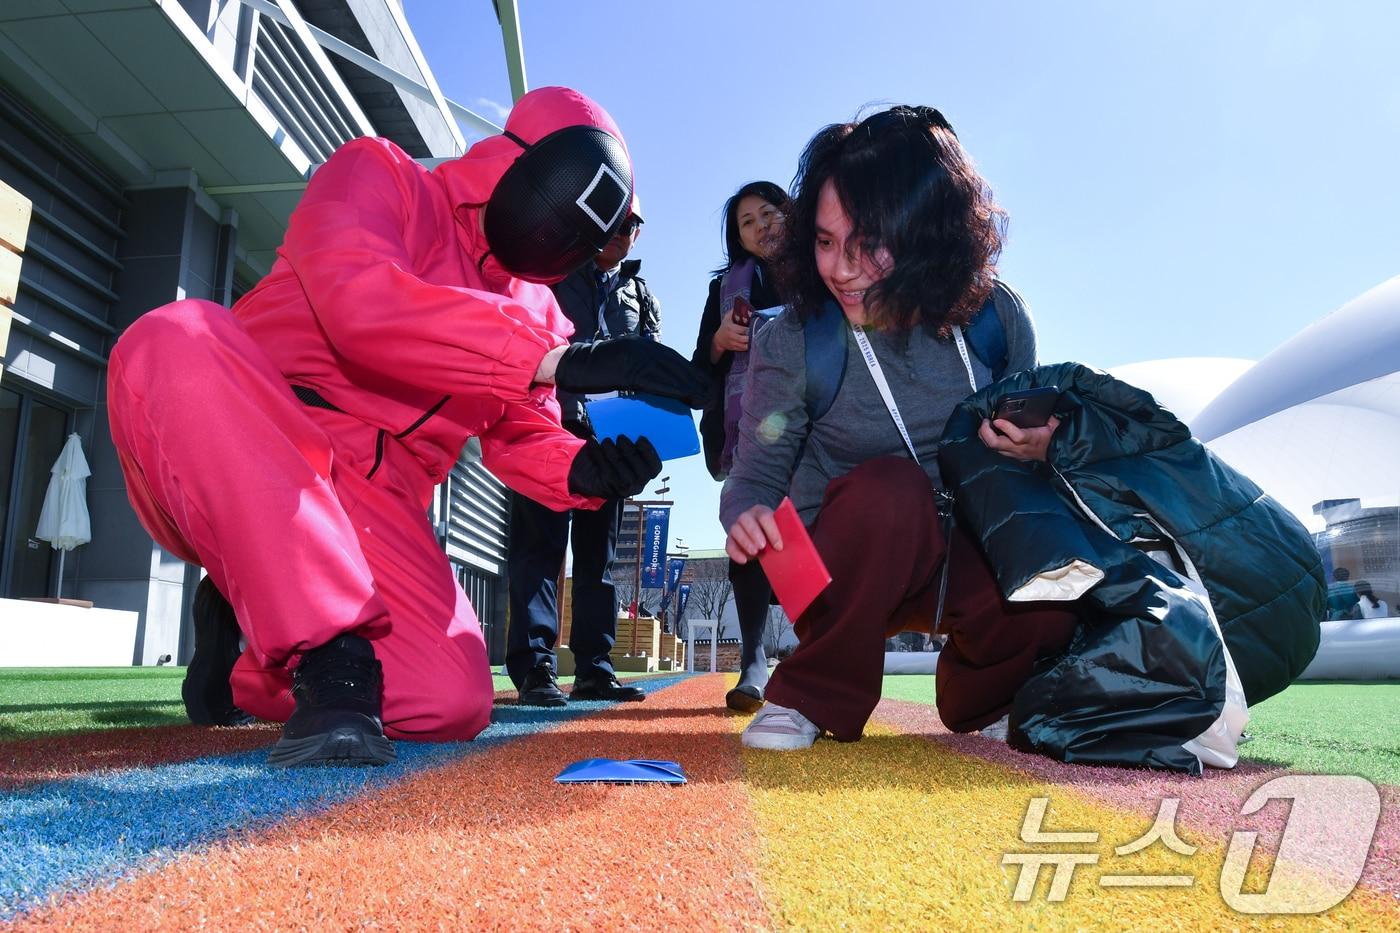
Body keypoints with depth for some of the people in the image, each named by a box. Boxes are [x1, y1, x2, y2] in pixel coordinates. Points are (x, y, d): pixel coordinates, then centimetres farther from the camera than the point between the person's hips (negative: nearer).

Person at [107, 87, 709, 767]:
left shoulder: (537, 314, 16)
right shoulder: (376, 173, 0)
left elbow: (524, 440, 15)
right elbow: (356, 298, -22)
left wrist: (584, 470, -10)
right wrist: (559, 360, -29)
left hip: (372, 517, 4)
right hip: (231, 458, -4)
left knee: (454, 703, -17)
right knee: (179, 338, -36)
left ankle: (245, 671, 13)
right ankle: (329, 654, -29)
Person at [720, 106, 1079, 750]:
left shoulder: (996, 316, -7)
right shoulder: (791, 345, -15)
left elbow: (1027, 433, 8)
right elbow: (757, 475, -8)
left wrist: (1040, 448, -17)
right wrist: (747, 515, -32)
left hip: (971, 557, 3)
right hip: (847, 573, -2)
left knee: (1050, 598, -30)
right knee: (888, 486, -36)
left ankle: (980, 699, 9)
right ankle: (812, 698, -13)